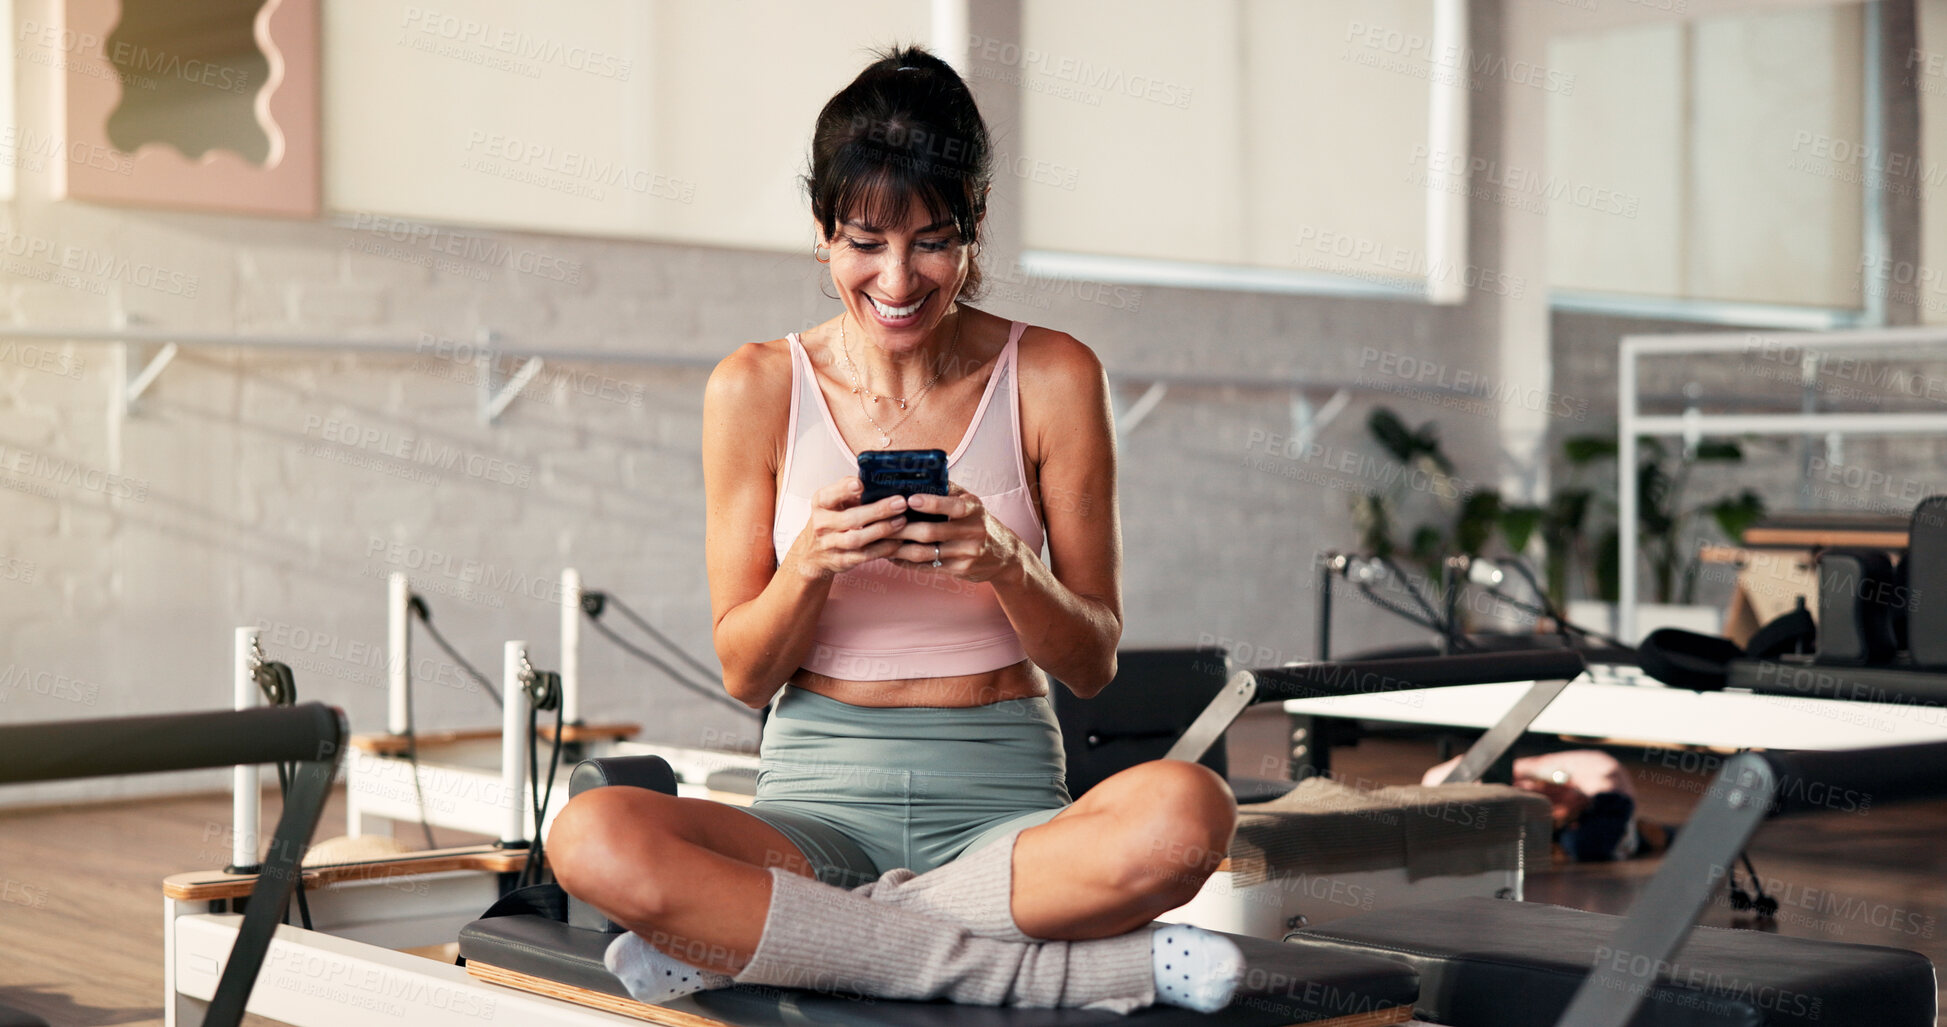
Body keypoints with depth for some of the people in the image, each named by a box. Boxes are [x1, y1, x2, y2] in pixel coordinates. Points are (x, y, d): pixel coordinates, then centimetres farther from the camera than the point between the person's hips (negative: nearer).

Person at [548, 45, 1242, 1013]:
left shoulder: (1051, 378, 1)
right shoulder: (757, 388, 2)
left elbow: (1093, 664, 4)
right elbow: (744, 675, 4)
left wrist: (1007, 566, -17)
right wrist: (810, 565, -16)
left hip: (1001, 804, 0)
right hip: (819, 802, 1)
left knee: (1186, 811, -34)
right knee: (592, 838, -32)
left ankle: (748, 939, -21)